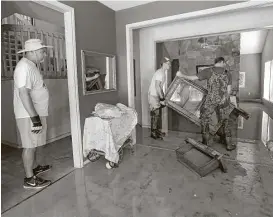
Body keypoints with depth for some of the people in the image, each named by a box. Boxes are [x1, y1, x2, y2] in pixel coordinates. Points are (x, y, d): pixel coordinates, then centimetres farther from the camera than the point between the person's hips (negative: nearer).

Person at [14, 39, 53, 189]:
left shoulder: (32, 65, 14)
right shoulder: (24, 66, -18)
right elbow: (24, 93, -26)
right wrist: (35, 118, -28)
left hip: (37, 113, 10)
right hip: (29, 115, -10)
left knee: (34, 144, 20)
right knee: (30, 146, -1)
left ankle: (35, 167, 37)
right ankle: (29, 179, 12)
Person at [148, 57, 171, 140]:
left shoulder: (164, 72, 14)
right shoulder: (160, 73, -18)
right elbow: (157, 86, -25)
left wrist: (162, 97, 13)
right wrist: (162, 99, -24)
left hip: (158, 96, 10)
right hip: (153, 96, -10)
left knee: (158, 114, 14)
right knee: (155, 115, -5)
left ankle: (157, 131, 26)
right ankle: (153, 133, 5)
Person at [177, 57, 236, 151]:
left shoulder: (208, 71, -5)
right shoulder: (228, 74, 5)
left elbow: (193, 78, -6)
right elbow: (229, 91, 3)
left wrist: (182, 75, 8)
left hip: (211, 100, -3)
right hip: (223, 101, 3)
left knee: (205, 119, 14)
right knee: (225, 121, 17)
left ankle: (205, 142, 20)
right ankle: (229, 144, 22)